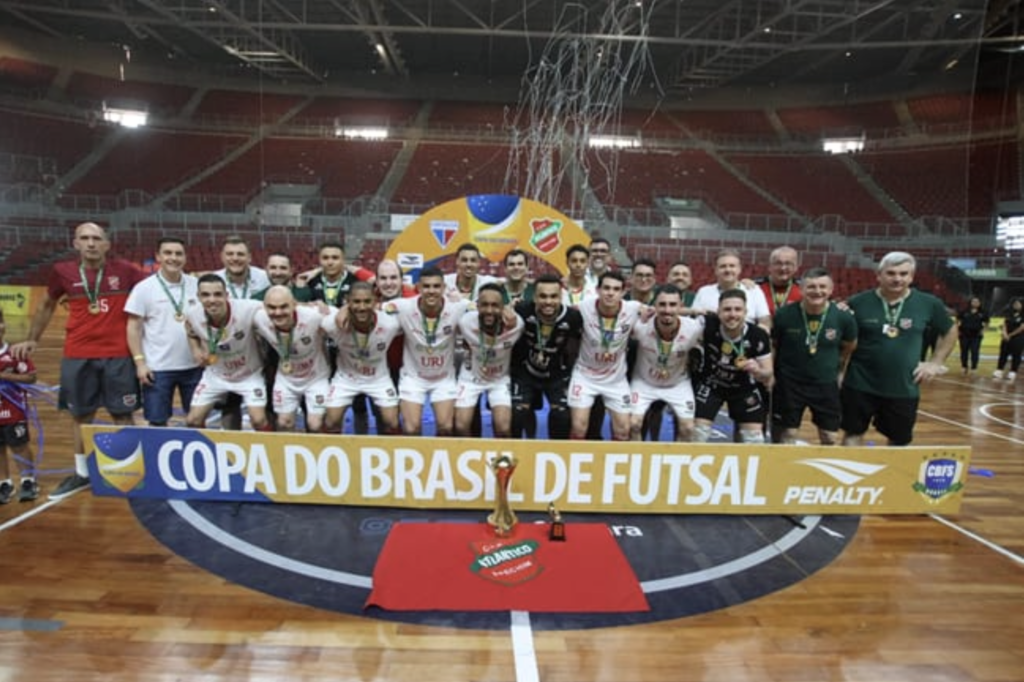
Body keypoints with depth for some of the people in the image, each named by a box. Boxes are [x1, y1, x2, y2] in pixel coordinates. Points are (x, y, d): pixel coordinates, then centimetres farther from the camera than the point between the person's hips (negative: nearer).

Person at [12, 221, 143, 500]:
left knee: (122, 414, 5)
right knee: (81, 415, 12)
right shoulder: (63, 272, 2)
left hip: (118, 355, -2)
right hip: (77, 356, 2)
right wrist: (32, 339, 21)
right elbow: (47, 305, 18)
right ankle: (81, 473, 27)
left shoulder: (125, 271, -5)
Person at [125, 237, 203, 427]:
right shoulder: (144, 288, -4)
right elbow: (134, 328, -3)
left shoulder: (196, 285, 2)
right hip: (158, 368, -2)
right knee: (157, 422, 6)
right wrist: (139, 362, -9)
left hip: (194, 365, 3)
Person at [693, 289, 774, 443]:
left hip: (744, 388, 1)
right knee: (698, 434, -8)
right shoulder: (708, 324, -28)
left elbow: (767, 377, -18)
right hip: (711, 384, 0)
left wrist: (757, 371, -38)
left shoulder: (759, 336, -26)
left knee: (754, 438, 1)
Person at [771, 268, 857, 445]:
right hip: (789, 384, -1)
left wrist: (836, 370, 9)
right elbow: (771, 346, -1)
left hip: (826, 384, 2)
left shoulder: (843, 317, -10)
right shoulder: (784, 314, -14)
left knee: (831, 439, 10)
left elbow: (849, 347, 8)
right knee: (786, 436, 9)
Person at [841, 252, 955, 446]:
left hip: (904, 389, 2)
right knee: (853, 433, 9)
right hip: (860, 385, -2)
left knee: (899, 441, 17)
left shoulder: (929, 304, -3)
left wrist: (936, 362, 6)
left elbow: (949, 333, 14)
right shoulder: (858, 303, -8)